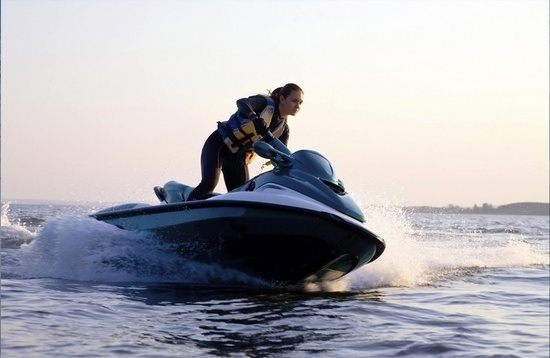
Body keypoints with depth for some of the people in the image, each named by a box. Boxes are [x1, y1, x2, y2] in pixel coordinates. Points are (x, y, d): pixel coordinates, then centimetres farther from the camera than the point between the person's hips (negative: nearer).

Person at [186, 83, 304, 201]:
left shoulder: (283, 129, 2)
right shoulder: (266, 103, -16)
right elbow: (241, 102, -35)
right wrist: (255, 118, -55)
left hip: (238, 158, 7)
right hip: (219, 144, -7)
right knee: (209, 184, -24)